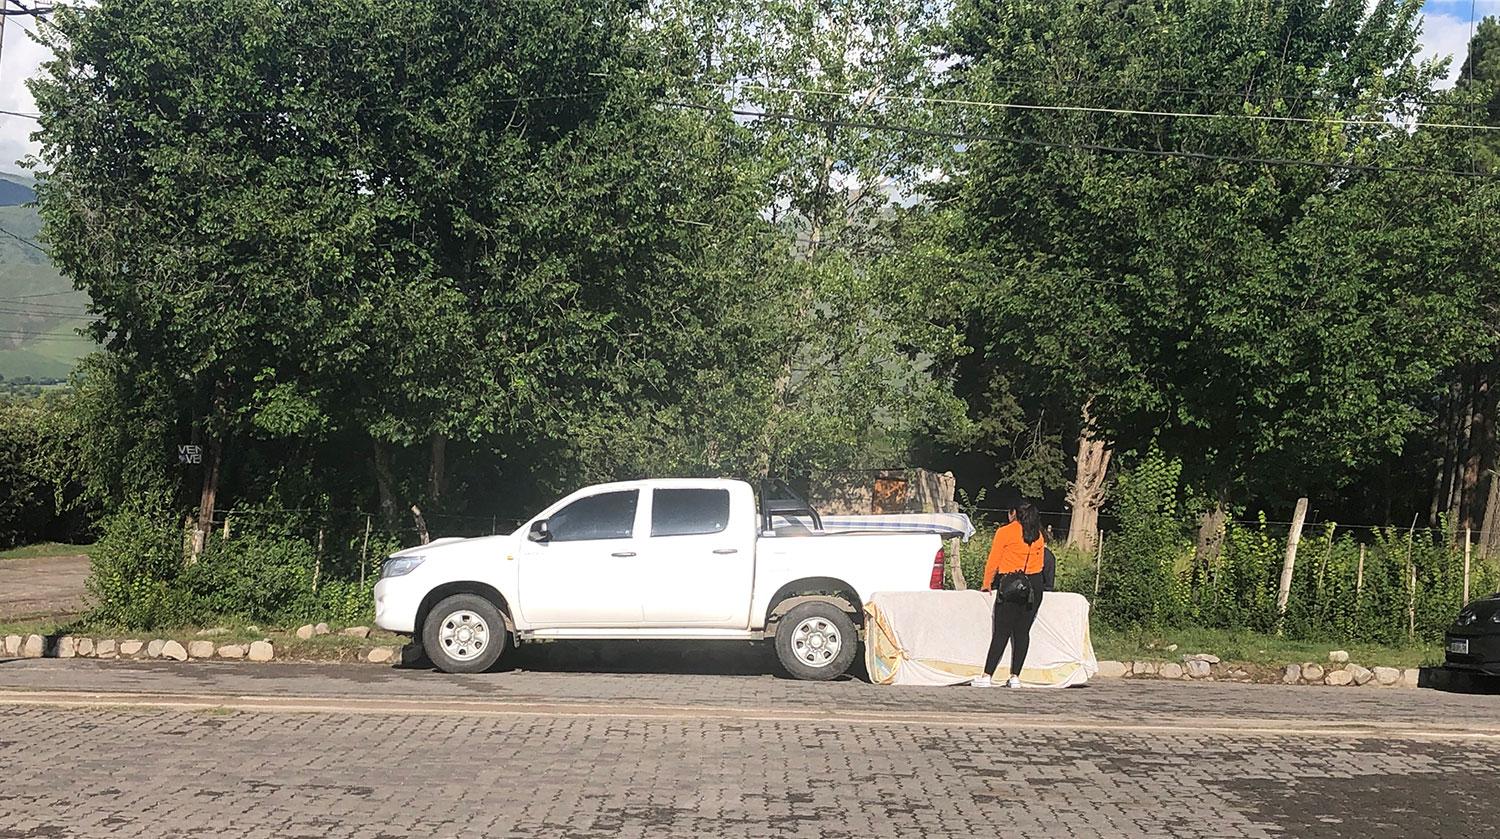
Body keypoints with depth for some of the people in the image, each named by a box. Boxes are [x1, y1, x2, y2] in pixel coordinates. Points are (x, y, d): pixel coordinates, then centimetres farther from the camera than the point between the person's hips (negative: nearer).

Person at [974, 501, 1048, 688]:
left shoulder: (1005, 532, -2)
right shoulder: (1038, 535, 11)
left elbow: (993, 562, 0)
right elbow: (1040, 563, 13)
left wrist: (986, 584, 12)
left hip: (1010, 586, -4)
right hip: (1035, 586, 4)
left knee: (1002, 632, -4)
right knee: (1022, 632, 6)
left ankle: (987, 676, -7)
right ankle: (1015, 677, 4)